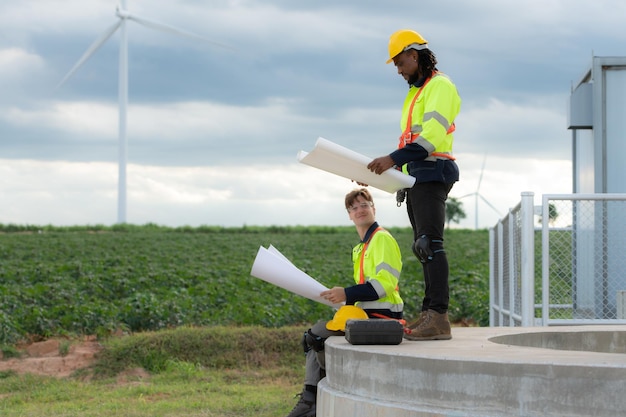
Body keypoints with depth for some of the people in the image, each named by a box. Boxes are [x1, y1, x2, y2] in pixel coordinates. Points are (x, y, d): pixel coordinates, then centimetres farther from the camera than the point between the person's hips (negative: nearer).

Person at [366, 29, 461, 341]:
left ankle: (439, 317, -23)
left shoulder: (440, 86, -6)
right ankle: (429, 314, 10)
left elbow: (432, 135, -19)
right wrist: (383, 168, 11)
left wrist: (393, 159, -26)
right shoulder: (415, 92, 25)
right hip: (414, 176, 11)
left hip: (432, 173, -10)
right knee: (423, 247, 8)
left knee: (430, 243, -18)